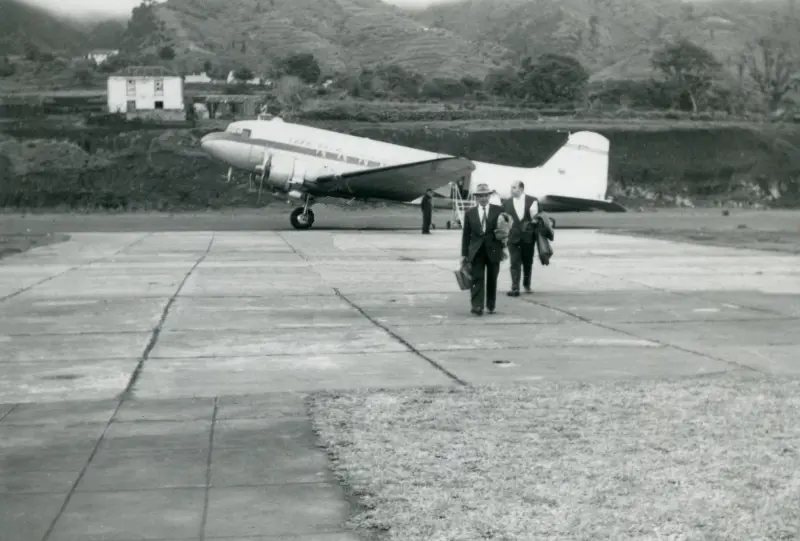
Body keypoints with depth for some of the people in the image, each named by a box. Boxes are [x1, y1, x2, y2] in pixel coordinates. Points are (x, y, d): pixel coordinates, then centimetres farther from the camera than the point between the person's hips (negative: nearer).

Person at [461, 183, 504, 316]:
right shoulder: (470, 213, 6)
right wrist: (464, 254, 4)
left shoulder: (498, 211, 2)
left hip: (493, 251, 0)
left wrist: (502, 247, -12)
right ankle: (477, 306, -15)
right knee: (477, 279, -8)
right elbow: (466, 234, 7)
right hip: (476, 251, 0)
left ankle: (490, 306, 20)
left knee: (492, 280, 8)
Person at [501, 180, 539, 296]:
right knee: (515, 263, -7)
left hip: (528, 237, 0)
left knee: (528, 263, 13)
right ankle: (515, 288, -9)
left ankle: (527, 284, 32)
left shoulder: (533, 201, 1)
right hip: (513, 237, 0)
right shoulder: (506, 203, 3)